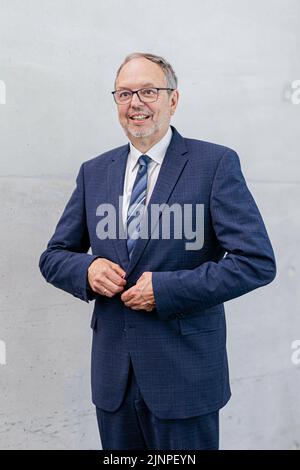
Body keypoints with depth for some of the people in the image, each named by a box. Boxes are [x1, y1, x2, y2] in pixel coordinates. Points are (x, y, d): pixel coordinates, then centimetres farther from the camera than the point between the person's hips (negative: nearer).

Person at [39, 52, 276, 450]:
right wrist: (88, 268, -11)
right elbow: (54, 257, 11)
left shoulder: (216, 163, -8)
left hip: (185, 371, -4)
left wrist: (166, 288, -18)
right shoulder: (94, 172, 7)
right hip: (113, 373, 4)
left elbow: (258, 261, -13)